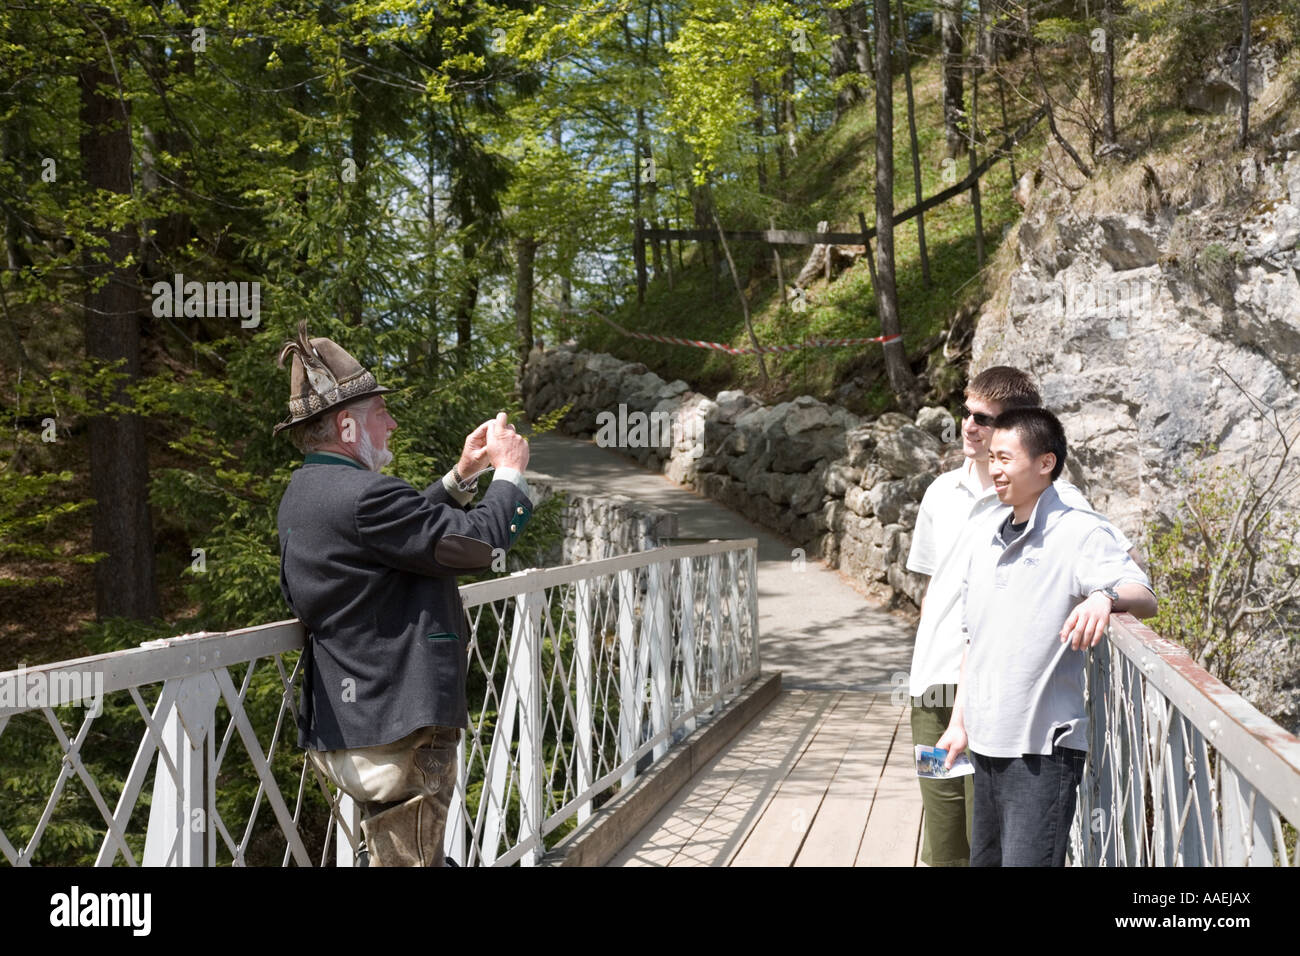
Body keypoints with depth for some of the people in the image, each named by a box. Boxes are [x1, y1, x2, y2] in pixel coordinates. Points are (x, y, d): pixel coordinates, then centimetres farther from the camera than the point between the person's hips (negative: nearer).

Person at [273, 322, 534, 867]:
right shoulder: (360, 495, -22)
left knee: (388, 852, 22)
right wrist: (509, 472, -3)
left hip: (350, 720, 11)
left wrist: (462, 476, 18)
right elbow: (478, 541, -19)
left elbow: (406, 527, 22)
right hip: (397, 730, -11)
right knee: (409, 857, -2)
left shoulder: (307, 494, 11)